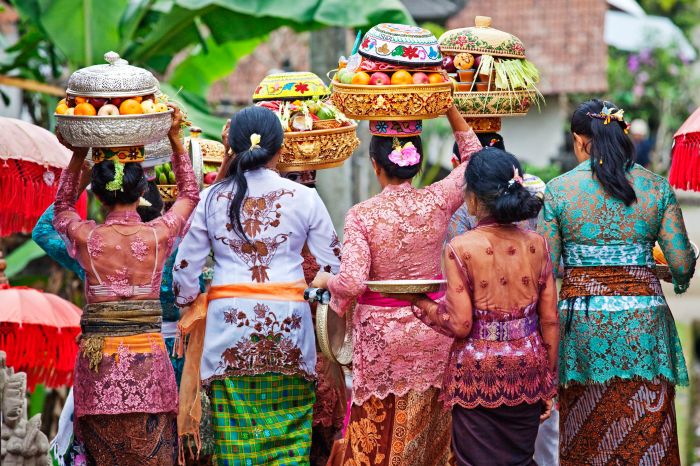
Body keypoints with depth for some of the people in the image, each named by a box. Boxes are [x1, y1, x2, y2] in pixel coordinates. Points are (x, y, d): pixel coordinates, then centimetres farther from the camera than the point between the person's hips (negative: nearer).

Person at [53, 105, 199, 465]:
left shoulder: (86, 237, -4)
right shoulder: (158, 234, -5)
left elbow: (62, 206, 21)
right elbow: (190, 194, 16)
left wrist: (78, 155, 17)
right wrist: (175, 140, 16)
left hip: (98, 359, 1)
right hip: (148, 359, 0)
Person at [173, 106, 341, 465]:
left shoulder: (213, 198, 3)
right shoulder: (303, 198, 0)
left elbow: (184, 267, 6)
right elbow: (333, 266, 3)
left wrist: (188, 303, 24)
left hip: (228, 320, 1)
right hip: (287, 321, -1)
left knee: (235, 435, 4)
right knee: (289, 434, 5)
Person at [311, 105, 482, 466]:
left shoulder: (361, 216, -14)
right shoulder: (437, 202, -6)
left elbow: (351, 283, -21)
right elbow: (474, 158, 10)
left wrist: (326, 281, -1)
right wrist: (450, 108, 10)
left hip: (380, 333, -3)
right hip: (432, 329, 3)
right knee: (427, 434, 13)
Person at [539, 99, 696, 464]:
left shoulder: (558, 190, -3)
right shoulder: (656, 187, 1)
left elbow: (545, 267, -5)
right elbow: (681, 262, -1)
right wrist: (681, 280, 22)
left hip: (582, 319, 0)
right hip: (643, 318, 1)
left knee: (585, 434, 10)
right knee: (646, 432, 4)